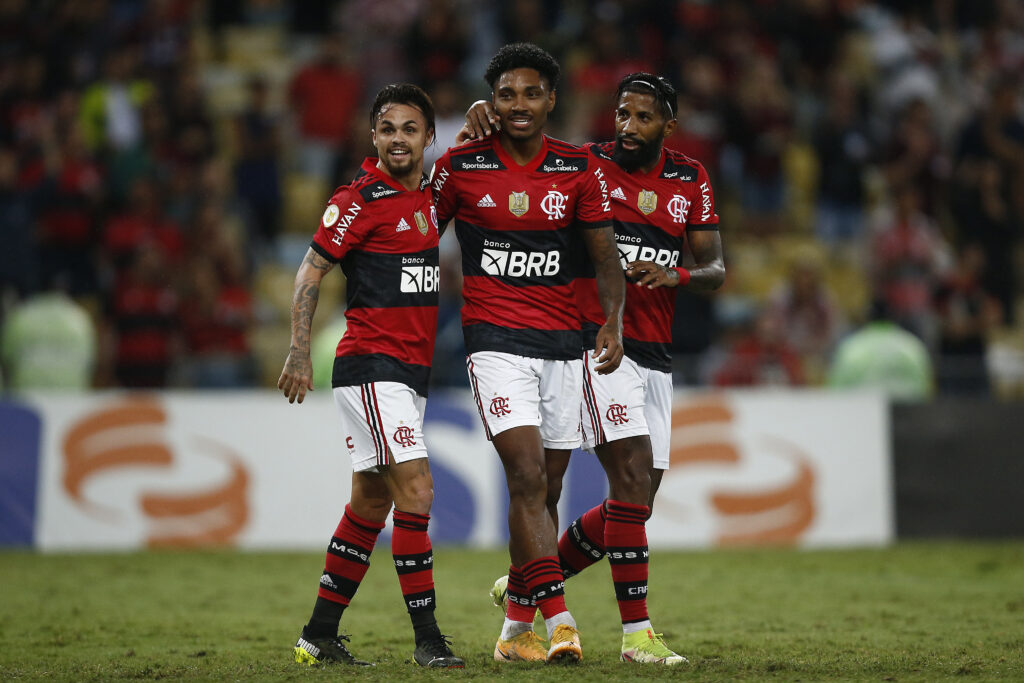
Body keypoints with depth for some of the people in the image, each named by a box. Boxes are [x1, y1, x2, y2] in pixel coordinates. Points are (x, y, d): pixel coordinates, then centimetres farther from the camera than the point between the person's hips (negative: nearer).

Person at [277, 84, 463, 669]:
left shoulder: (430, 197, 10)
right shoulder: (361, 199, -9)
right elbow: (311, 273, -8)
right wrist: (300, 353, -15)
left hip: (411, 370, 8)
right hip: (370, 365, -8)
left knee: (373, 502, 12)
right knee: (416, 492, -15)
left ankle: (322, 635, 20)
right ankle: (427, 639, -13)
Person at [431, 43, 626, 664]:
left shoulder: (580, 170, 4)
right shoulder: (460, 166, 0)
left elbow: (606, 256, 5)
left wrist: (614, 323, -11)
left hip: (563, 344, 3)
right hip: (495, 340, -3)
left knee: (542, 489, 8)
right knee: (528, 477, -18)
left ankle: (516, 630, 20)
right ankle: (560, 623, -23)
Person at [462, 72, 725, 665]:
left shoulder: (690, 180, 10)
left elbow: (716, 270, 8)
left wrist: (675, 275, -14)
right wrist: (481, 116, -19)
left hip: (656, 355, 5)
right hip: (598, 343, -5)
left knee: (635, 503, 6)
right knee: (634, 478, -18)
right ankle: (637, 631, -15)